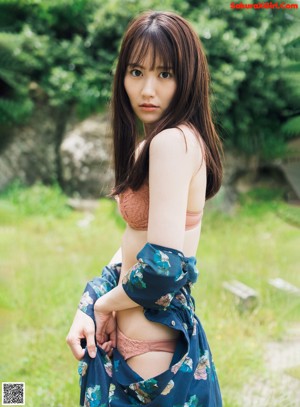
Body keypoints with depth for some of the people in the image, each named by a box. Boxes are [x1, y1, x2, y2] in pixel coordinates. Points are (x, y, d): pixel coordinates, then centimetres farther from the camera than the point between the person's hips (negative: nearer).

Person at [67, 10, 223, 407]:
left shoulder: (173, 141, -21)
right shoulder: (147, 144, 9)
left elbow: (164, 265, -28)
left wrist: (105, 303, -10)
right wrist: (88, 305, 2)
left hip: (151, 348, -9)